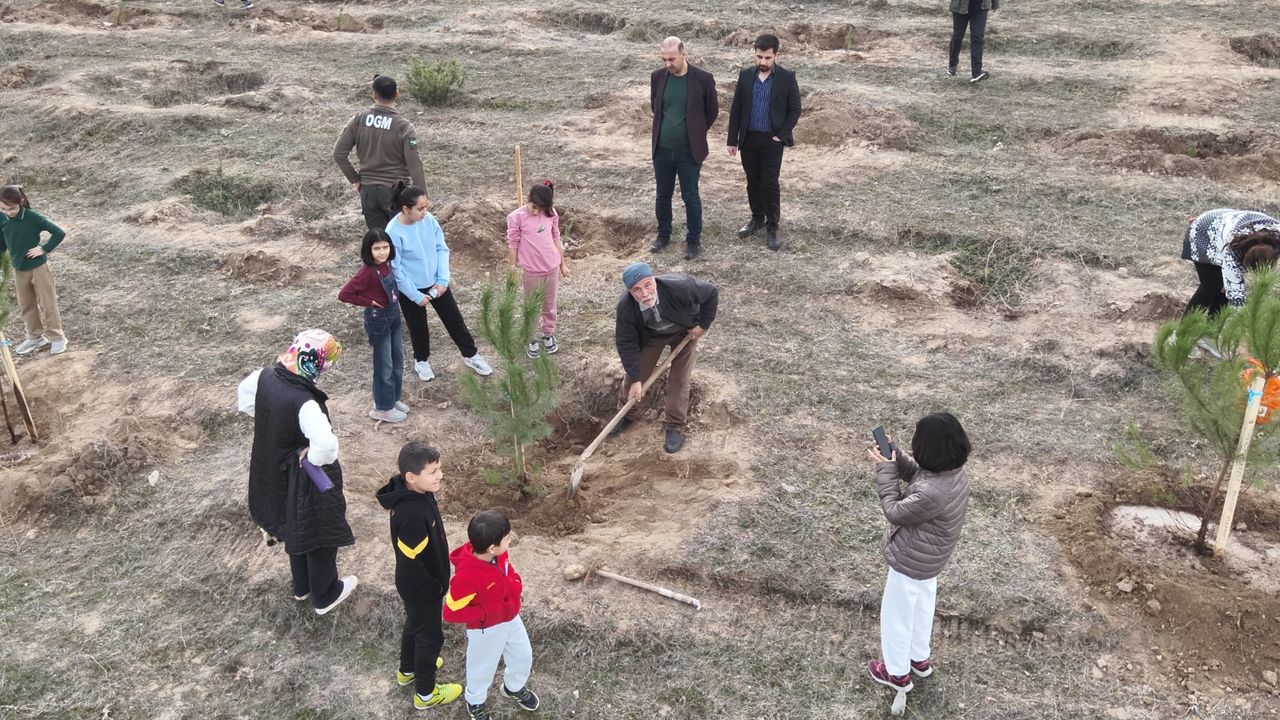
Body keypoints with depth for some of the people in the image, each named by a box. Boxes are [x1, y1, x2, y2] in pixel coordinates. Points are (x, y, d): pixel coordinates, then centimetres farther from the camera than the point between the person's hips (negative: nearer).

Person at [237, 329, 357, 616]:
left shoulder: (264, 377, -13)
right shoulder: (304, 402, -36)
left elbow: (245, 398, 10)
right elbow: (326, 445, -48)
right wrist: (313, 458, -26)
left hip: (273, 473, 8)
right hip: (305, 479, -8)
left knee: (295, 527, 29)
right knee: (320, 533, 16)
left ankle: (302, 586, 50)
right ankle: (324, 596, 37)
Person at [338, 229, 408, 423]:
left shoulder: (387, 263, -5)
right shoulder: (367, 272, -26)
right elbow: (344, 294, -27)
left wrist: (394, 303, 4)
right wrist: (369, 302, -19)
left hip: (394, 314, 8)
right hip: (378, 319, -8)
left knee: (398, 359, 19)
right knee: (384, 365, 5)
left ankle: (393, 398, 36)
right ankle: (383, 408, 21)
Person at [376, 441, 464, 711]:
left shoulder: (418, 494, -11)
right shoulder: (412, 515, -39)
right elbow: (412, 561, -29)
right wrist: (435, 588, -17)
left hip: (414, 584, 9)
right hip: (421, 588, -9)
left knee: (414, 624, 30)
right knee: (430, 636, 13)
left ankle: (408, 671, 55)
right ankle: (425, 694, 35)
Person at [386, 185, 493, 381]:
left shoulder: (428, 219, -13)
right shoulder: (393, 232, -26)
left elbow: (442, 249, -3)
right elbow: (395, 270, -19)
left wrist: (443, 279, -11)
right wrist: (416, 296, -15)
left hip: (436, 282, 4)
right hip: (410, 289, -4)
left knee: (455, 319, 13)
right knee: (418, 327, 16)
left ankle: (471, 355, 32)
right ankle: (421, 360, 42)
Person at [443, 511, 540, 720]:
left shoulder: (498, 554, -19)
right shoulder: (466, 578, -40)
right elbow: (451, 614, -29)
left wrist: (515, 584, -16)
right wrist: (486, 613, -27)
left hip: (511, 618, 6)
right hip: (486, 629, -6)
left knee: (524, 656, 26)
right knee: (483, 668, 21)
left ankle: (514, 688, 58)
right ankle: (475, 702, 52)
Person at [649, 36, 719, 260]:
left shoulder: (703, 79, -12)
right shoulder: (657, 76, -2)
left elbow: (712, 110, 2)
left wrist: (696, 132, 8)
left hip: (689, 151, -3)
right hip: (662, 149, 3)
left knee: (690, 197, 6)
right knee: (663, 195, 15)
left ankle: (694, 240, 20)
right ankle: (663, 234, 33)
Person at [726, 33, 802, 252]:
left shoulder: (787, 77, -6)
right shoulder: (745, 75, 2)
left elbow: (794, 110, -2)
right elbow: (736, 109, 6)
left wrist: (782, 135, -9)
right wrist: (732, 140, 4)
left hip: (772, 141, -3)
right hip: (748, 139, 3)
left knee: (770, 184, -2)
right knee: (753, 182, 13)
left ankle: (772, 226, 9)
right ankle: (757, 218, 29)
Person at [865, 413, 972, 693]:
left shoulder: (931, 493, -42)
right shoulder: (954, 471, -14)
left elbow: (895, 512, -25)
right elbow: (916, 473, 5)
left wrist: (885, 470, -19)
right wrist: (894, 454, -9)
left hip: (910, 560, -9)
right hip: (929, 557, 9)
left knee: (896, 616, 17)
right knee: (921, 608, 31)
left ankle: (897, 673, 39)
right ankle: (919, 659, 53)